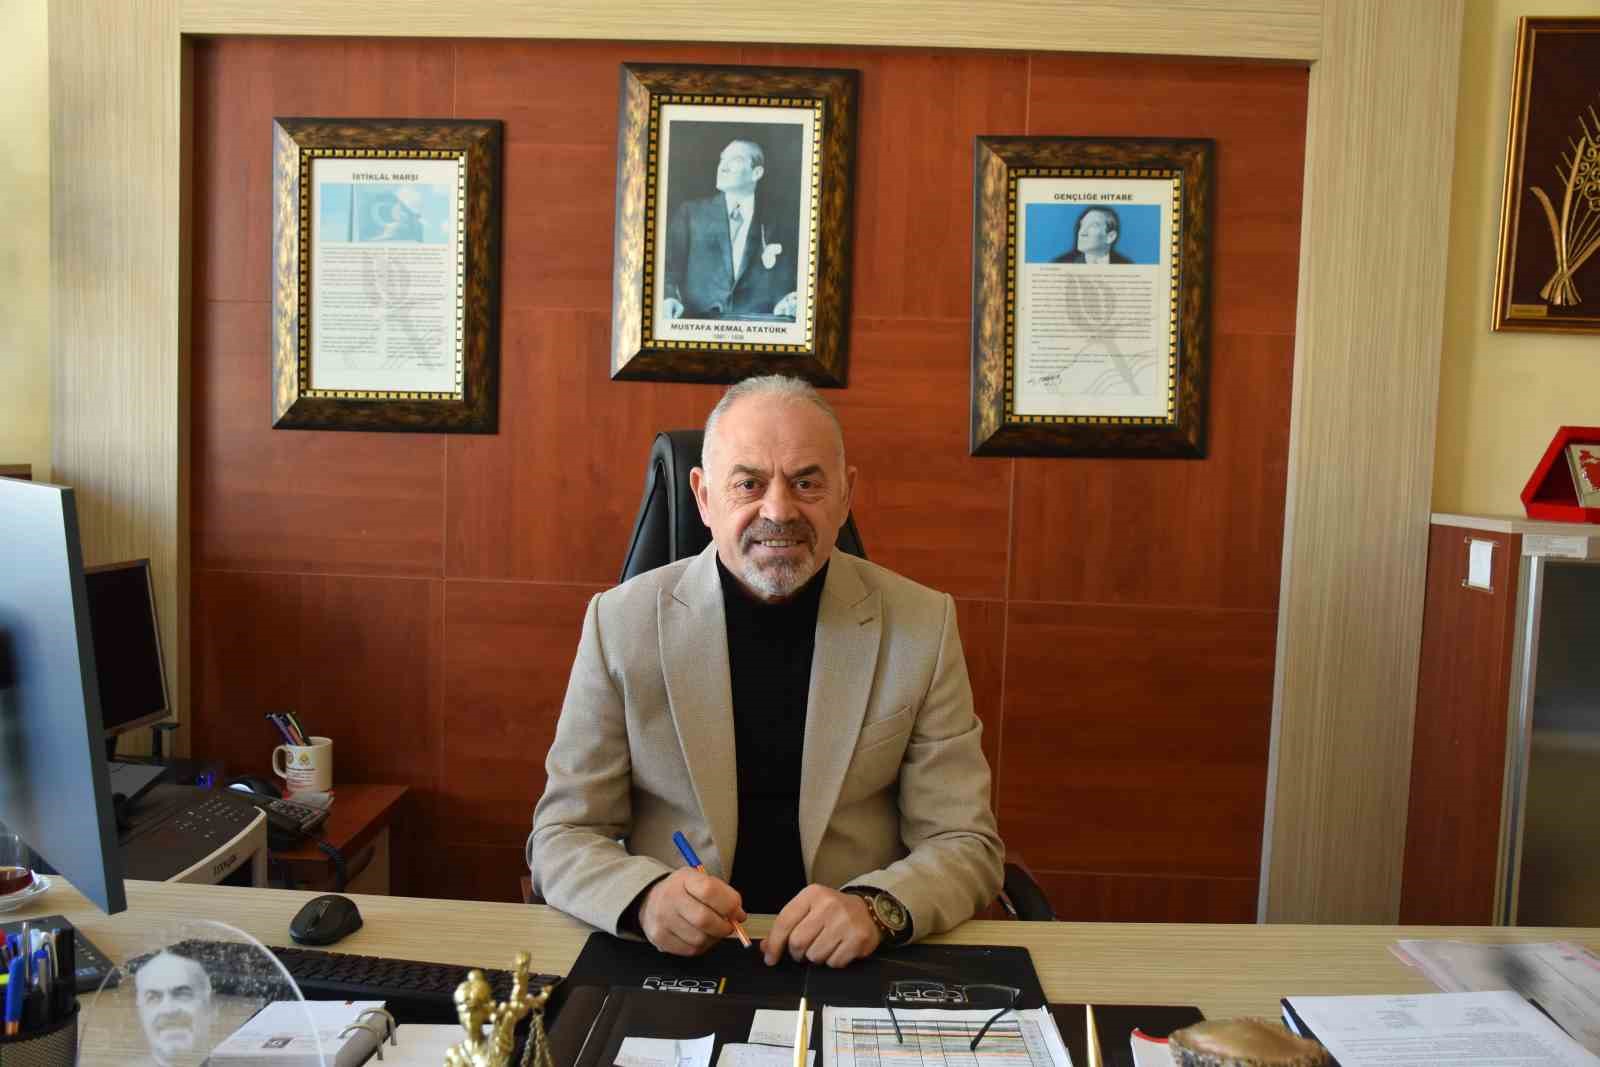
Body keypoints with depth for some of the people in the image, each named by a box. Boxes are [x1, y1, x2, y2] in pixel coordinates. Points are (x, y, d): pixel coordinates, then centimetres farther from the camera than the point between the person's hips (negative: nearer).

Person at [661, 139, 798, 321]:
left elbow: (785, 284, 12)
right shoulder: (689, 212, 12)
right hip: (696, 323, 0)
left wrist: (787, 304, -11)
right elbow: (670, 264, 4)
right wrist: (669, 298, -17)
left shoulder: (778, 225, 11)